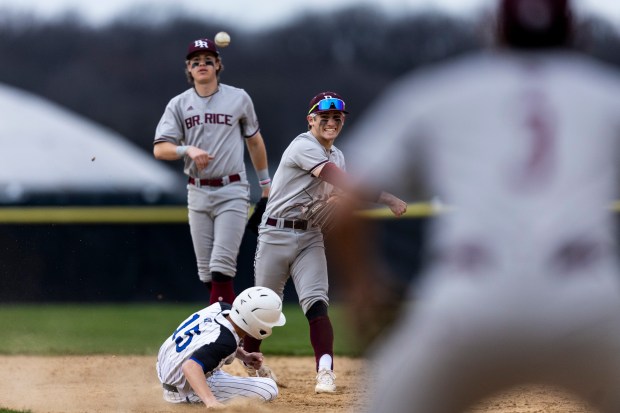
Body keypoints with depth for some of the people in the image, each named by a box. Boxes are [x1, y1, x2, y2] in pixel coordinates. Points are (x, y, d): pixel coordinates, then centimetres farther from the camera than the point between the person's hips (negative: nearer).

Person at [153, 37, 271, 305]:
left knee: (222, 266, -13)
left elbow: (254, 140, 16)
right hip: (197, 192, 3)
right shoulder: (178, 104, 6)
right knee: (206, 270, 5)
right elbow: (159, 149, -3)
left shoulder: (239, 99, 4)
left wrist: (265, 182, 18)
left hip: (232, 191, -3)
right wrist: (188, 150, -21)